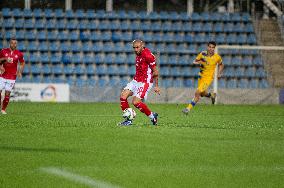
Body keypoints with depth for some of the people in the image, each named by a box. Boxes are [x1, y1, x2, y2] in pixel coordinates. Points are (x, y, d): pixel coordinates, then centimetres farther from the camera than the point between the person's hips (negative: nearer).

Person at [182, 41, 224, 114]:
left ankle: (188, 108, -11)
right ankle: (212, 95, 52)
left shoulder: (217, 57, -9)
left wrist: (219, 73, -2)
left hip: (209, 77, -4)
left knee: (197, 93, -17)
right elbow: (194, 61, 3)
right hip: (201, 76, 4)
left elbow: (221, 65, 12)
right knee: (203, 93, 20)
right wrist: (199, 62, -19)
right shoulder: (202, 54, -6)